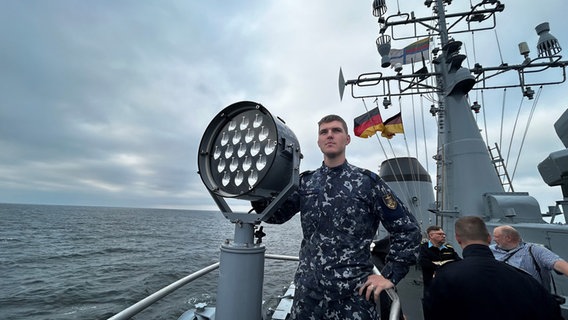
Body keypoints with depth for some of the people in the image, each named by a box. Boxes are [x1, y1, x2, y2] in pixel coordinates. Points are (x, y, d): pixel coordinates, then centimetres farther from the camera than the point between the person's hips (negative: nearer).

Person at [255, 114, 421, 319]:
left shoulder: (367, 182, -5)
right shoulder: (305, 182, 4)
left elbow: (407, 229, -2)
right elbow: (275, 214, 1)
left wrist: (390, 276, -4)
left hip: (353, 292, -2)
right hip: (307, 289, 3)